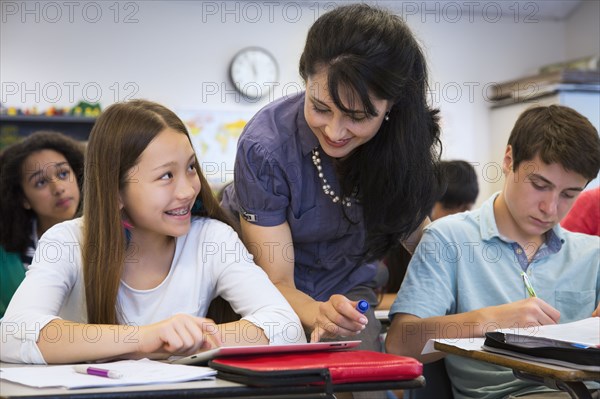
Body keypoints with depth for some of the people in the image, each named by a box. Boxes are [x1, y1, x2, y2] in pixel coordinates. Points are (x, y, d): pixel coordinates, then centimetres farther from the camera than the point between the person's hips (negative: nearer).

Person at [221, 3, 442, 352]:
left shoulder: (403, 134, -18)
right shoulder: (265, 147, -30)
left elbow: (413, 223, 2)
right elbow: (275, 282, -25)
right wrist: (318, 314, -46)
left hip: (348, 288, 3)